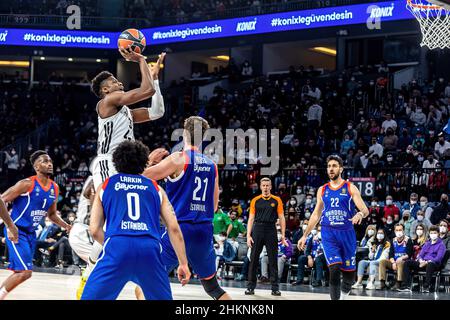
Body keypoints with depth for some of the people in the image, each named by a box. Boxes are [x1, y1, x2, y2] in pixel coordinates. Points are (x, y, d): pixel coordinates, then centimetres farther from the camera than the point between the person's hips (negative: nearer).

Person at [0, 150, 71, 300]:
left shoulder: (54, 188, 5)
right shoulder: (27, 184, -18)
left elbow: (52, 214, 20)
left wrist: (68, 227, 6)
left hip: (31, 233, 8)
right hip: (16, 231, -8)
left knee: (20, 272, 12)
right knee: (25, 272, -17)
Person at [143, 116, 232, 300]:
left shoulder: (178, 159, -6)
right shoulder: (211, 165, 12)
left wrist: (150, 160, 11)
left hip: (180, 228, -5)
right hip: (205, 231, 6)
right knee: (212, 286, 21)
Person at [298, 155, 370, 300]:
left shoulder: (350, 188, 0)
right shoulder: (322, 190, 10)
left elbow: (365, 210, -7)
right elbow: (316, 215, 18)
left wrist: (360, 214, -31)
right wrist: (305, 236, 14)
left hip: (347, 233, -1)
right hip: (329, 234, 1)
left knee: (349, 271, 7)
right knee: (334, 269, -17)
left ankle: (344, 292, 36)